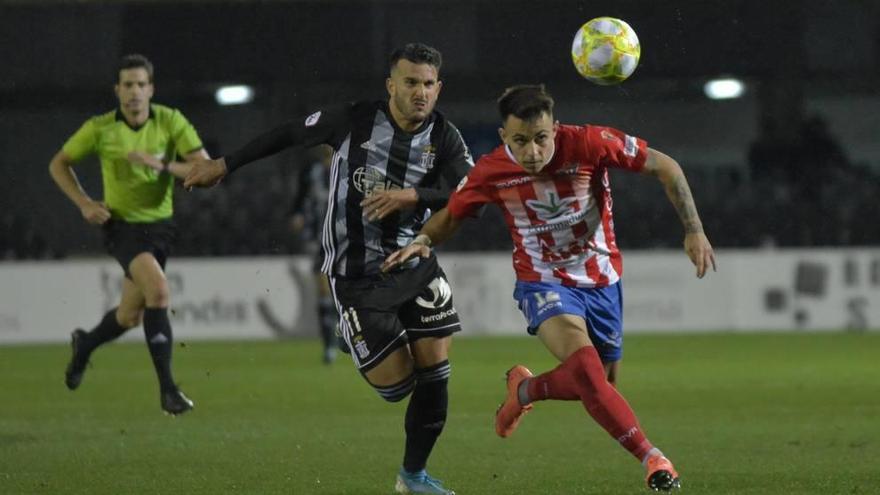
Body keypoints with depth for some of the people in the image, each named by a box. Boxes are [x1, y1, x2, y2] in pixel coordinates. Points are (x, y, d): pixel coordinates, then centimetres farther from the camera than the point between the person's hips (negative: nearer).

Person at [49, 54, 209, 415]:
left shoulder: (171, 122, -9)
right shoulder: (100, 128, -9)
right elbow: (59, 164, 6)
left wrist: (162, 164, -30)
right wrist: (83, 203, -8)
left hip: (159, 226, 3)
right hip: (121, 226, -3)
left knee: (130, 317, 13)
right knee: (158, 290, -28)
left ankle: (85, 344, 48)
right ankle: (167, 388, -25)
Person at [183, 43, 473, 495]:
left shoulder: (444, 139, -3)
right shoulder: (353, 121, -10)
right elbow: (290, 134, 4)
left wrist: (412, 194, -30)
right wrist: (224, 164, 10)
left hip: (415, 266, 3)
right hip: (357, 277, -3)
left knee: (434, 369, -3)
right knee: (396, 384, -10)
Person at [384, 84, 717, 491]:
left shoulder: (590, 144, -21)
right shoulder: (491, 171, -16)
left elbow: (665, 167, -12)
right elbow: (450, 215, 2)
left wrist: (694, 229, -17)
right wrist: (422, 241, -20)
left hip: (601, 281, 2)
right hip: (544, 284, -2)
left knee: (598, 386, 10)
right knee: (585, 364, -28)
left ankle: (525, 389, 39)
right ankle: (650, 457, -19)